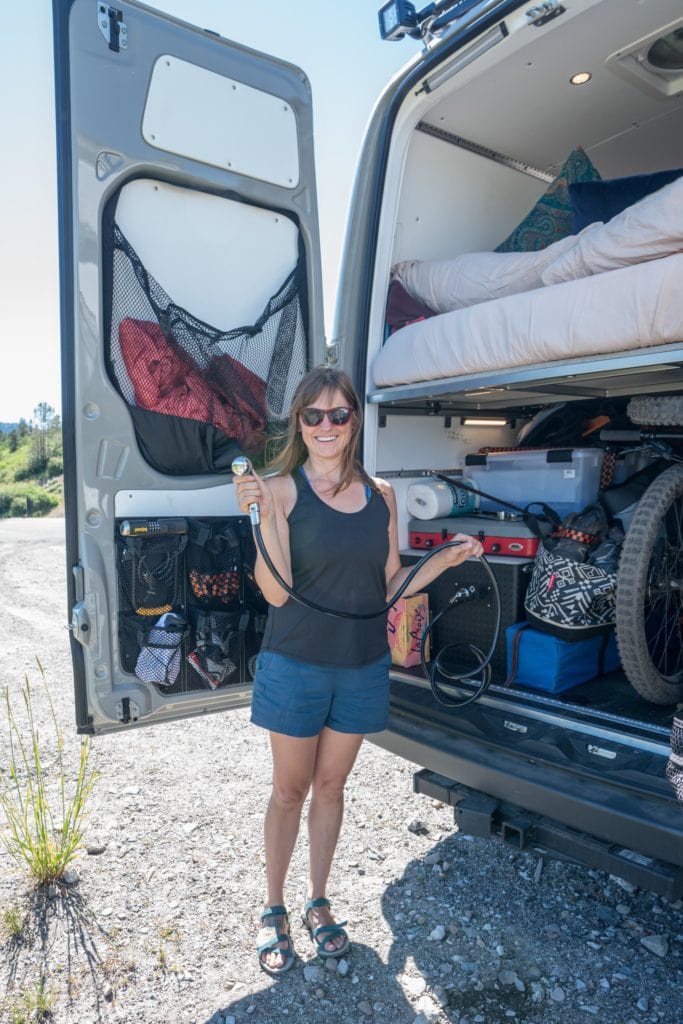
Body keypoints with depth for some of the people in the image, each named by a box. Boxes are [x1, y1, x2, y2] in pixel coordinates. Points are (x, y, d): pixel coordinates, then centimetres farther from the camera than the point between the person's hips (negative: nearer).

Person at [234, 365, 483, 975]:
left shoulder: (381, 495, 1)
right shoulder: (281, 489, -11)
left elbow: (390, 587, 6)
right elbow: (276, 591, -18)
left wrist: (449, 558, -4)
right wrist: (263, 517, -29)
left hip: (363, 667, 3)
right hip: (296, 666, -3)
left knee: (330, 786, 19)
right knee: (290, 789, 14)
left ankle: (318, 904, 40)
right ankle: (274, 909, 36)